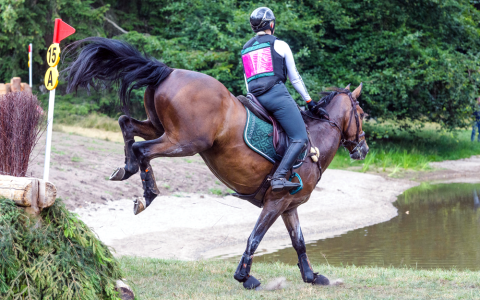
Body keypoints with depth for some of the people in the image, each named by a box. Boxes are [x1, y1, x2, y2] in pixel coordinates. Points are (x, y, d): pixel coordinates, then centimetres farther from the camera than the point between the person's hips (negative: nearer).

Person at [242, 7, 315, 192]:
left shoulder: (245, 50, 23)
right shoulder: (279, 45, 7)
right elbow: (295, 78, 12)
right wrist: (309, 101, 21)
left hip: (255, 99, 7)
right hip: (277, 94, -7)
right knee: (300, 139, -11)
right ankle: (279, 177, -30)